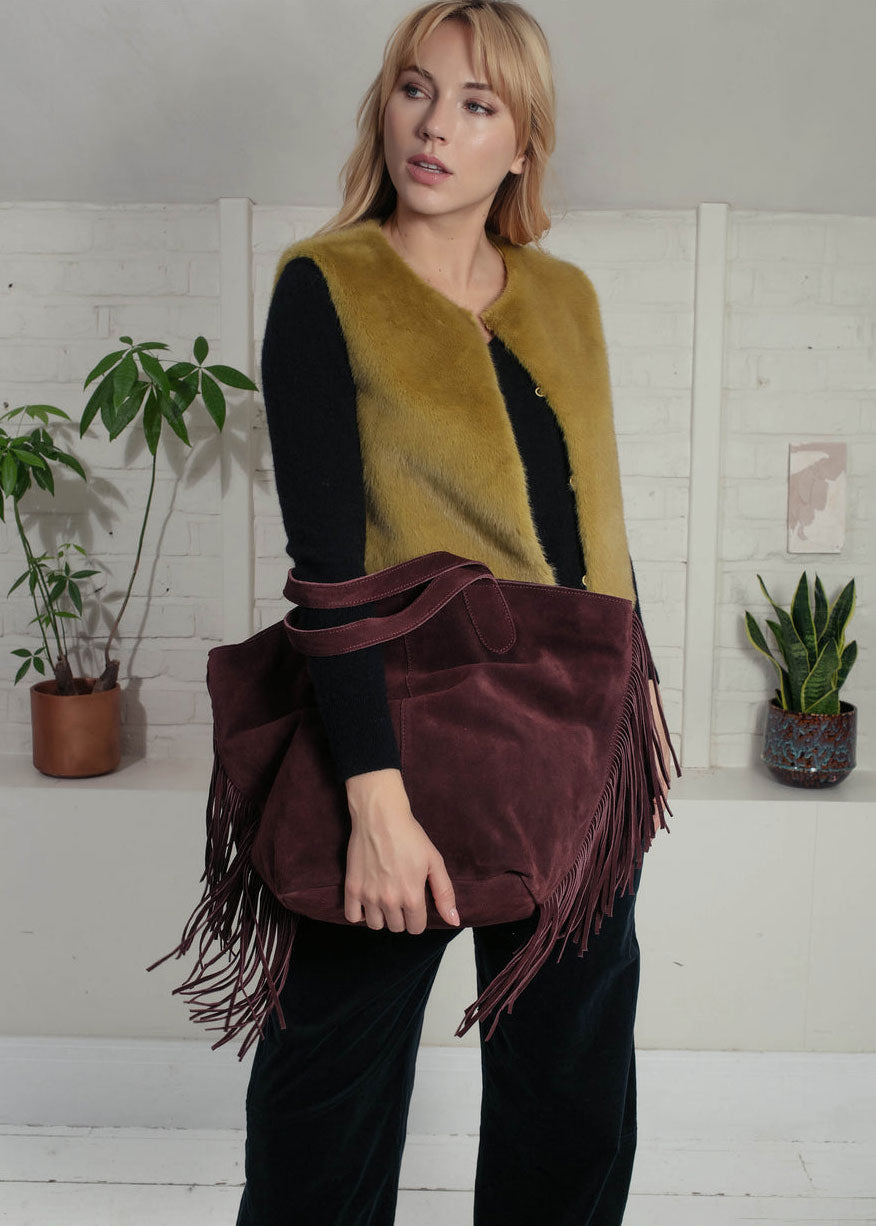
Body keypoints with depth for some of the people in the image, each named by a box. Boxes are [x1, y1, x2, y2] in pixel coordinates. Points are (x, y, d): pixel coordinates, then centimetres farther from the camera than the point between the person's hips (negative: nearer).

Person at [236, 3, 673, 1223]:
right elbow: (326, 555, -15)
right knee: (335, 1073, 11)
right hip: (403, 734, -4)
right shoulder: (326, 290, -6)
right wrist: (376, 796, -20)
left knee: (574, 1076, 17)